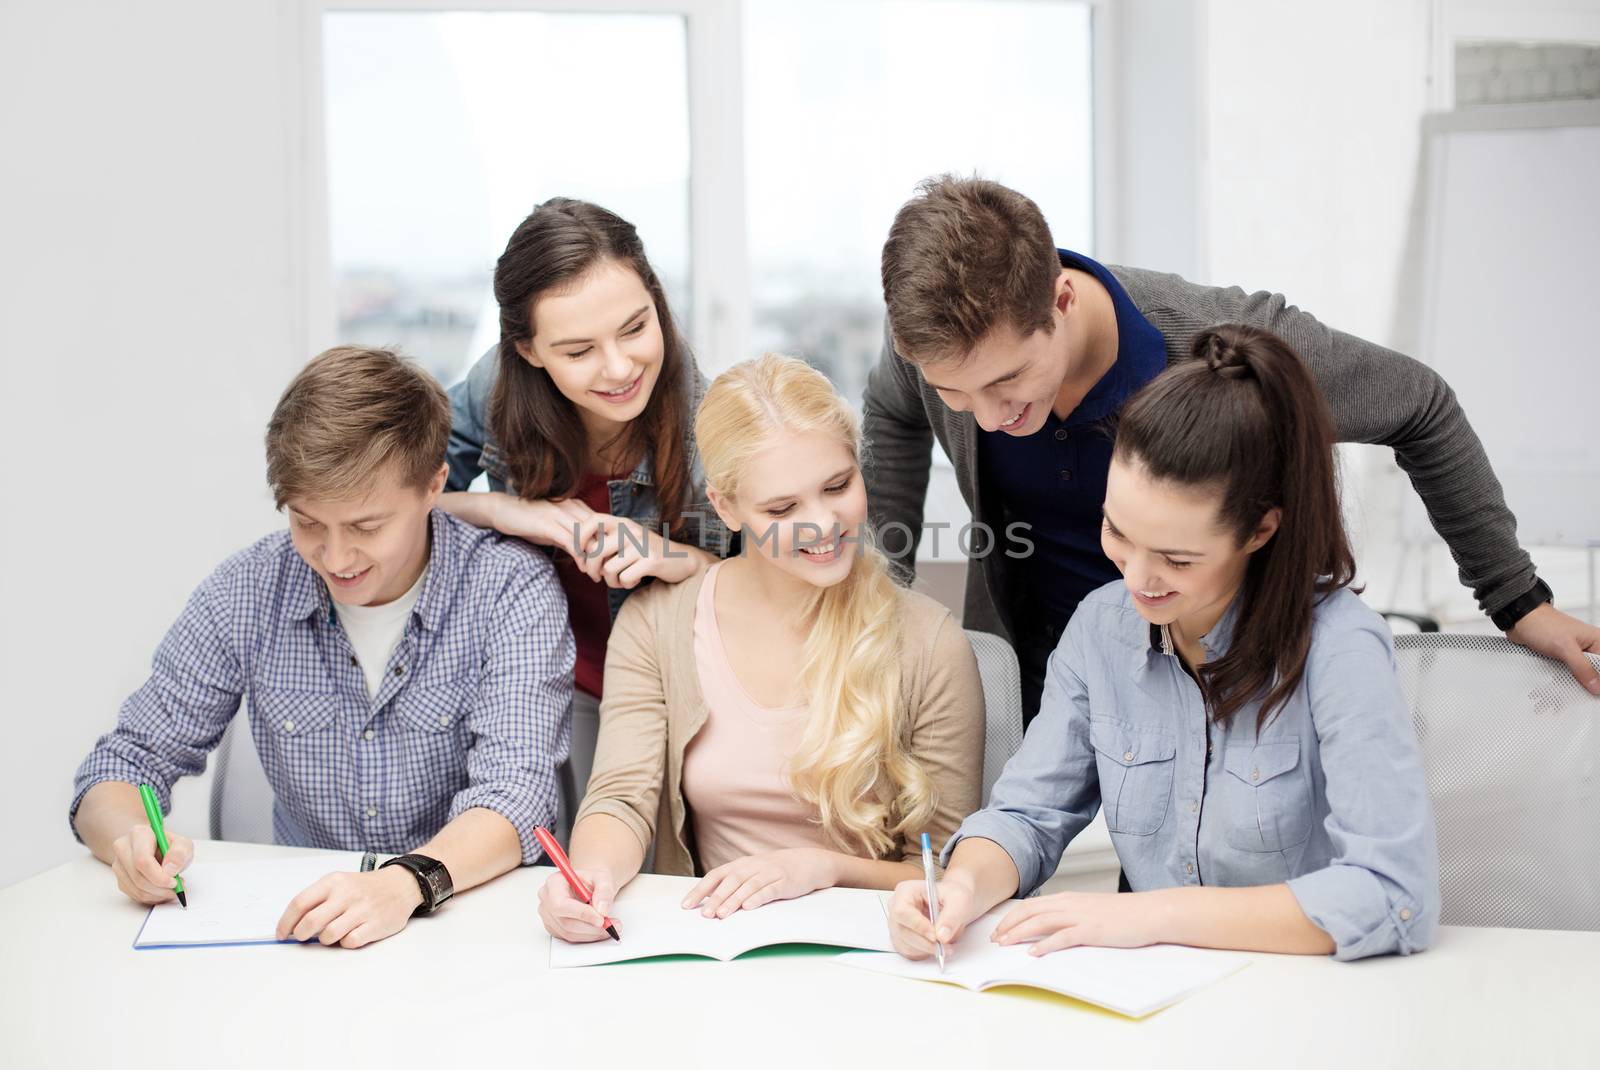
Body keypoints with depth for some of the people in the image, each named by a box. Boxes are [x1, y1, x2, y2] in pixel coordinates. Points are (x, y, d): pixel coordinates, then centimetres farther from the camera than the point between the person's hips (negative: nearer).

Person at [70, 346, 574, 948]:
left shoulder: (511, 590, -11)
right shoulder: (246, 592, -2)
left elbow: (512, 794, -20)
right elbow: (124, 764, 2)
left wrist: (410, 881, -40)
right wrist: (131, 839, -21)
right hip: (299, 923, 3)